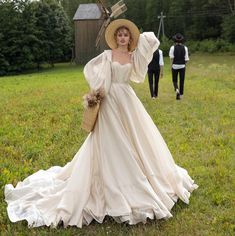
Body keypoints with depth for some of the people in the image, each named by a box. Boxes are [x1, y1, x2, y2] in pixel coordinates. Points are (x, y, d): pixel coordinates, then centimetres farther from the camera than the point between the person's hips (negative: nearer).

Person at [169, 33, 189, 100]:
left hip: (175, 66, -1)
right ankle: (180, 94, 11)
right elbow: (186, 58, -3)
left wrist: (172, 64, -1)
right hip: (182, 66, 1)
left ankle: (177, 90, -15)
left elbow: (171, 57, -14)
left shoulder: (173, 47, -6)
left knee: (174, 80, 11)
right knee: (182, 81, 9)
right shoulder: (185, 47, -1)